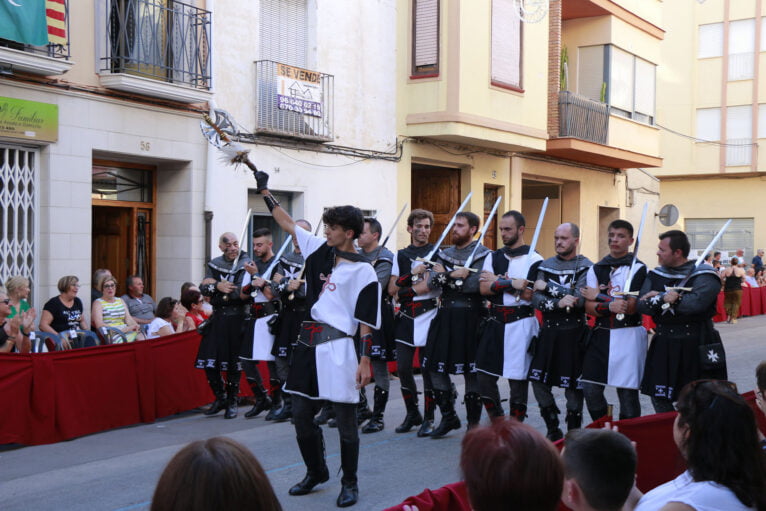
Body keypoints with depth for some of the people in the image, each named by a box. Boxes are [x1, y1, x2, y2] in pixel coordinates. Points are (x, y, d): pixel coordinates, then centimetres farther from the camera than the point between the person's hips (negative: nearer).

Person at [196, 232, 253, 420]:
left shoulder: (246, 264, -4)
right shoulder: (213, 264, 11)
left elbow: (242, 292, -17)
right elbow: (203, 289, 2)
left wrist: (214, 285, -11)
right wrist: (218, 286, -18)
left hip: (237, 318, -4)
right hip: (217, 318, 4)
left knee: (234, 363, 2)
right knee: (209, 361, 2)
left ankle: (232, 402, 16)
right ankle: (220, 398, 19)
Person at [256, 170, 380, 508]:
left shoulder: (363, 271, -7)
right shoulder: (320, 251, 9)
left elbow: (366, 322, -8)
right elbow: (288, 224, 16)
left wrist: (364, 362, -12)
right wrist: (265, 191, 15)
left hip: (339, 348, -6)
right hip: (308, 344, 7)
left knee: (345, 420, 2)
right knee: (301, 414, 13)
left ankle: (349, 483, 18)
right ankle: (316, 472, 32)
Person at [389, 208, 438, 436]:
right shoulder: (401, 255, 14)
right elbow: (392, 289, 7)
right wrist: (415, 284, -11)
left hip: (428, 315, -4)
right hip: (405, 317, 4)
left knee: (428, 368, -2)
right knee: (403, 368, 3)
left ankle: (428, 418, 8)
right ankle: (412, 414, 19)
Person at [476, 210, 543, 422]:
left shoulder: (534, 260, -4)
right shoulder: (493, 257, 11)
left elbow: (528, 294, -15)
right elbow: (484, 288, -3)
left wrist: (499, 282, -8)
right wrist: (513, 283, -15)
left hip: (521, 325, -5)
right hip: (494, 323, 5)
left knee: (518, 380, 2)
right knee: (485, 376, 5)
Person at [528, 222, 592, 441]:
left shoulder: (586, 267, -4)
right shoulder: (546, 265, 9)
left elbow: (579, 299, -19)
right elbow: (536, 300, -1)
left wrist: (548, 287, -14)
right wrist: (558, 302, -19)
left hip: (574, 334, -5)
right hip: (548, 332, 5)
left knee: (572, 387, 1)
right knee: (538, 381, 4)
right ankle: (553, 431, 20)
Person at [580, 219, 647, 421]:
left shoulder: (637, 269, -4)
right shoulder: (596, 269, 11)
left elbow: (631, 307, -13)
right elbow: (589, 307, 2)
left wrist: (599, 296, -5)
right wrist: (610, 306, -18)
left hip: (628, 335, -5)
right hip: (601, 334, 5)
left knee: (627, 391, -2)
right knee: (590, 389, 4)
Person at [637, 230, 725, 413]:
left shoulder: (703, 275, -9)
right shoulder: (655, 275, 10)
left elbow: (697, 302, -27)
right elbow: (641, 305, -1)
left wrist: (658, 297, -16)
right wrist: (663, 298, -21)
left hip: (695, 345, -5)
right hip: (663, 345, 5)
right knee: (658, 397, 9)